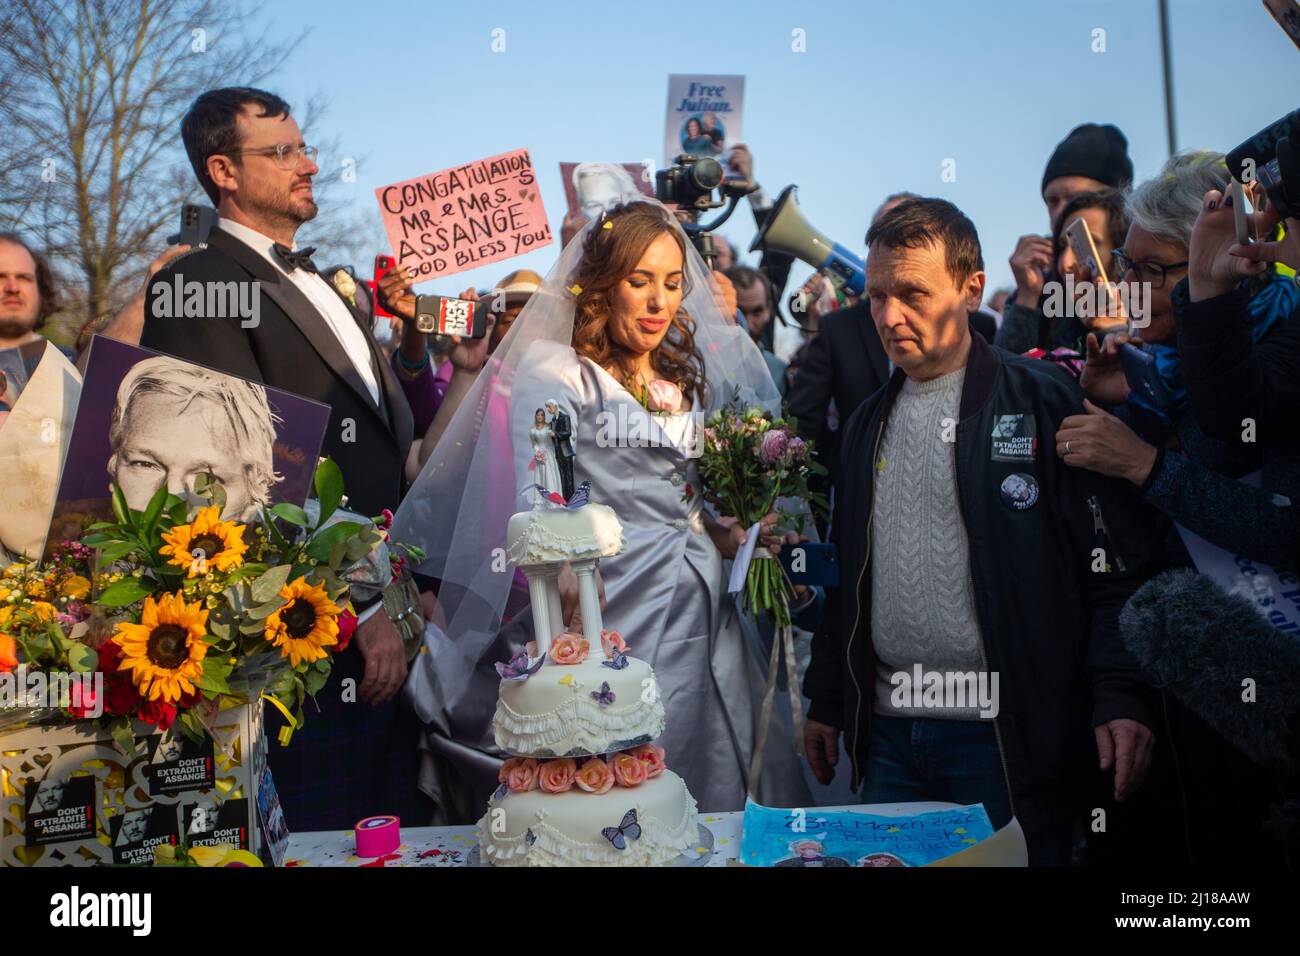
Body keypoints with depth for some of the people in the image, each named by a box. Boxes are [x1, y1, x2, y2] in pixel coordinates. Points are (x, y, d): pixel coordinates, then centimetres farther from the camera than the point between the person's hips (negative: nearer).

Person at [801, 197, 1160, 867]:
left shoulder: (1045, 402, -5)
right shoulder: (870, 423, 13)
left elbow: (1116, 562, -10)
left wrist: (1121, 697, -18)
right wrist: (826, 699, 16)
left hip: (1007, 730, -5)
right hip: (889, 730, 5)